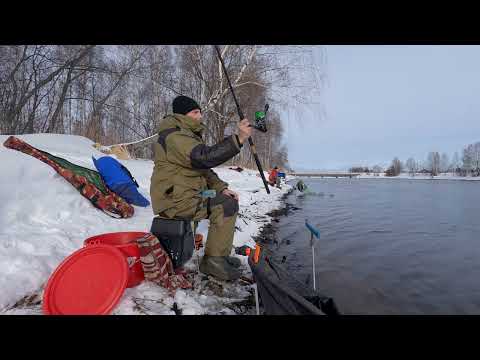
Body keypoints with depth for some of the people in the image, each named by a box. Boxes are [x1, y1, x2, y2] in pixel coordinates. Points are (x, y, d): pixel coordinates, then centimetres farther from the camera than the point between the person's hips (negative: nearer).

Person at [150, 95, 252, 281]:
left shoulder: (188, 135, 20)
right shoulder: (174, 136, -15)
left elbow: (203, 168, 18)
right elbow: (205, 157, -31)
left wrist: (222, 188, 5)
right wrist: (238, 139, -35)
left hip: (187, 195, 10)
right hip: (174, 200, -10)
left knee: (227, 200, 9)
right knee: (227, 206, -17)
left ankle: (221, 255, 15)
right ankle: (213, 261, -8)